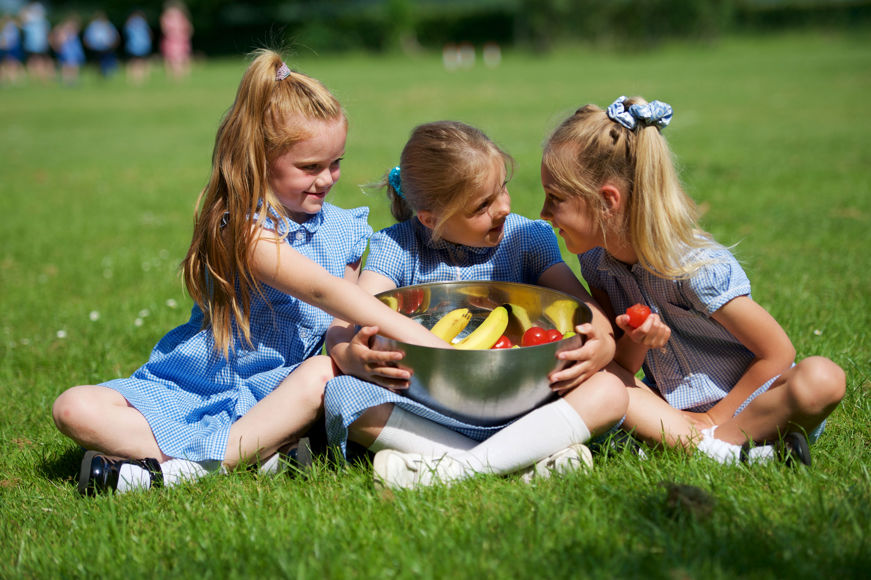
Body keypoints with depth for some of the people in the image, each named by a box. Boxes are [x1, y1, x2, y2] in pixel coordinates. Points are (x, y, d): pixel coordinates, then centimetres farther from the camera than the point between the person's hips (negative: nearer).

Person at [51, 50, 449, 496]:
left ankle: (187, 467, -31)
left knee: (326, 372, -31)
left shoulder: (342, 230, 3)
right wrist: (420, 338, -36)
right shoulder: (242, 229, -18)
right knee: (75, 409, -23)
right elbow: (323, 291, -29)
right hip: (193, 389, -3)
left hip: (279, 391, 3)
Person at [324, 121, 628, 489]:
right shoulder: (396, 246, -1)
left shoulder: (529, 238, 4)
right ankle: (527, 463, -36)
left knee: (609, 392, -24)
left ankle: (462, 468, -37)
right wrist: (354, 357, -37)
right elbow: (342, 328, -12)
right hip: (426, 414, -1)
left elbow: (591, 315, -3)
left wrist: (602, 348, -28)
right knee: (341, 394, -28)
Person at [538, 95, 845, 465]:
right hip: (674, 407, 5)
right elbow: (620, 367, -1)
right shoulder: (595, 260, -6)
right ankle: (712, 449, -26)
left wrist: (712, 421, -13)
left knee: (822, 378, -34)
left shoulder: (698, 268, -24)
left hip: (738, 404, -5)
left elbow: (777, 352, -16)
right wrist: (633, 344, -24)